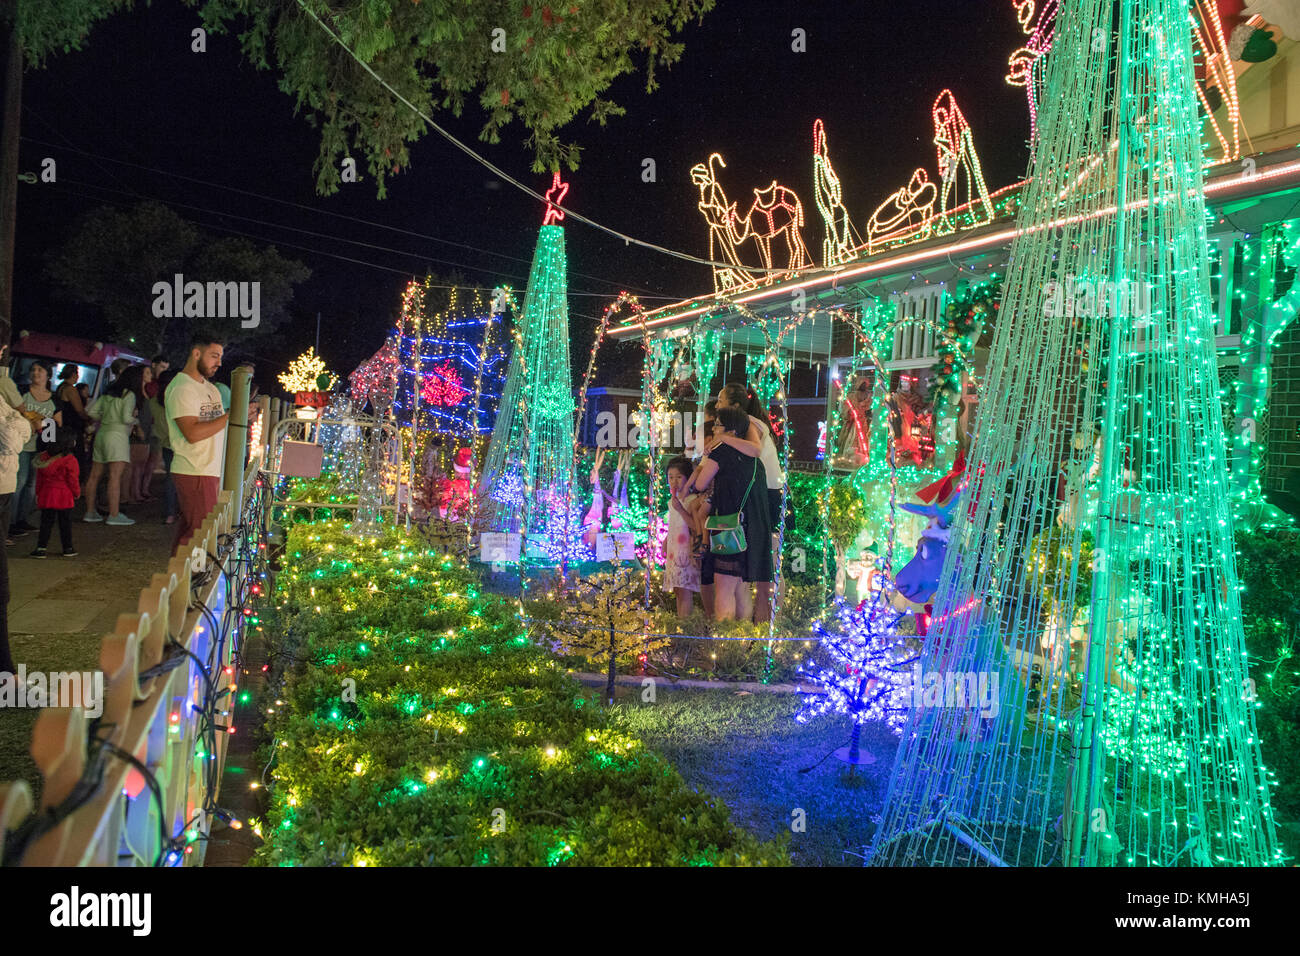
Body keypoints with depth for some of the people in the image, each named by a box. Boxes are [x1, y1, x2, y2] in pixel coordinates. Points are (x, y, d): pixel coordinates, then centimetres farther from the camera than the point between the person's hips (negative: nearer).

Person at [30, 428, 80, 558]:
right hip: (64, 496, -4)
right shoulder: (70, 460, -14)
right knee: (65, 523, 6)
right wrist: (77, 493, 5)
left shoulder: (44, 456, 3)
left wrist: (38, 493, 17)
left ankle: (41, 548, 5)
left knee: (46, 523, 9)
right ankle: (68, 548, 13)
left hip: (46, 495, 4)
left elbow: (39, 478, 9)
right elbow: (72, 480, -10)